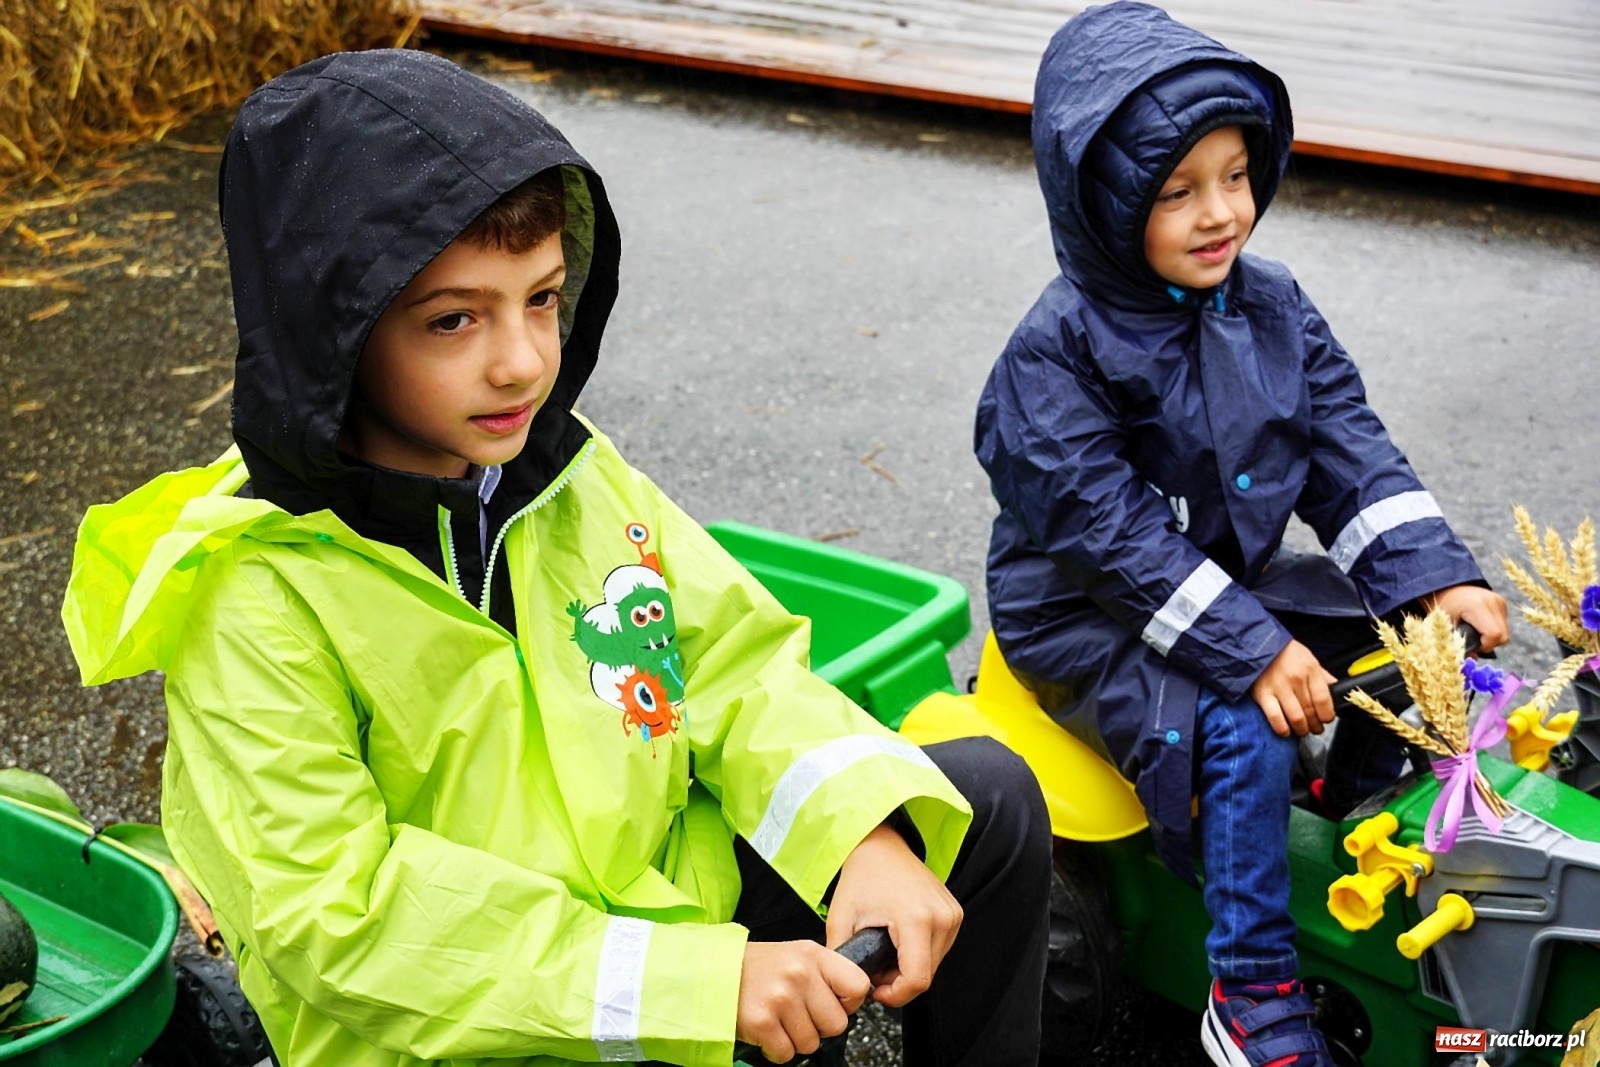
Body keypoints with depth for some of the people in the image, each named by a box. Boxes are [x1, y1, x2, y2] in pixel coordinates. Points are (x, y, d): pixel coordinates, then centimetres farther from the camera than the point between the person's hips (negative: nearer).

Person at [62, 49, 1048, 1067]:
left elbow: (738, 661, 1)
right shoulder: (252, 599, -20)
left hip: (664, 898, 7)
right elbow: (338, 915, -23)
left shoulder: (576, 475, -2)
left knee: (991, 801, 5)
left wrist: (864, 833, -18)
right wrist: (699, 979, -27)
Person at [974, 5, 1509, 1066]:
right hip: (1091, 619, -7)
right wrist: (1250, 651, -27)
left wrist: (1439, 576, -14)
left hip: (1234, 581, 7)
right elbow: (1110, 532, -23)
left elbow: (1351, 448, 0)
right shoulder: (1057, 354, -20)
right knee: (1245, 728, -27)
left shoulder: (1272, 306, 0)